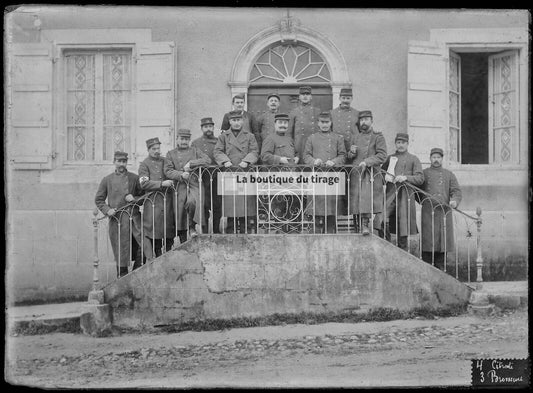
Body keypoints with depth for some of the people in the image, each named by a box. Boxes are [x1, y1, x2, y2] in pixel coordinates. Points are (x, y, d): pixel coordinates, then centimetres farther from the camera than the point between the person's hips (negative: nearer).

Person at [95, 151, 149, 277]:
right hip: (117, 220, -1)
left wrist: (134, 199, -5)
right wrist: (107, 210, -4)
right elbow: (98, 200, 12)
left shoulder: (134, 178, 10)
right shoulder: (107, 180, 9)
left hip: (134, 218, 1)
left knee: (142, 248, -9)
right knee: (121, 253, 2)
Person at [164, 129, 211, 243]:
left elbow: (207, 160, 0)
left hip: (194, 184, -1)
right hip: (180, 187, 1)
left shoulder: (195, 151, 15)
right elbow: (168, 171, 4)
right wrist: (181, 175, -12)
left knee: (192, 202, -32)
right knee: (179, 215, -1)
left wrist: (191, 163, -8)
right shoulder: (171, 154, 15)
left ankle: (192, 226, -11)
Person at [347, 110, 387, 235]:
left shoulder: (378, 137, 3)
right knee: (356, 198, -1)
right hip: (356, 173, 4)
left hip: (371, 174, -4)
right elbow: (349, 157, 25)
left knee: (367, 197, -17)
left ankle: (365, 224, -16)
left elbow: (382, 156, -7)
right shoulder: (356, 138, 19)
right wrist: (351, 152, 1)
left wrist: (367, 162, -17)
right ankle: (357, 224, 7)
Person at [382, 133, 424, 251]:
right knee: (382, 222, -16)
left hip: (405, 196, -2)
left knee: (402, 232, -2)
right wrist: (385, 177, 4)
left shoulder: (413, 159, 9)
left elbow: (420, 179, 1)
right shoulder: (390, 158, 19)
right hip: (390, 195, 2)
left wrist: (405, 177, -14)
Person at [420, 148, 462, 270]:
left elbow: (457, 191, 3)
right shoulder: (423, 173, 11)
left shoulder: (449, 174, 13)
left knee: (443, 240, 0)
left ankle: (440, 268, 8)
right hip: (428, 213, -1)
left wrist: (455, 201, -16)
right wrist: (424, 201, 6)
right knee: (428, 240, -7)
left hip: (444, 212, 2)